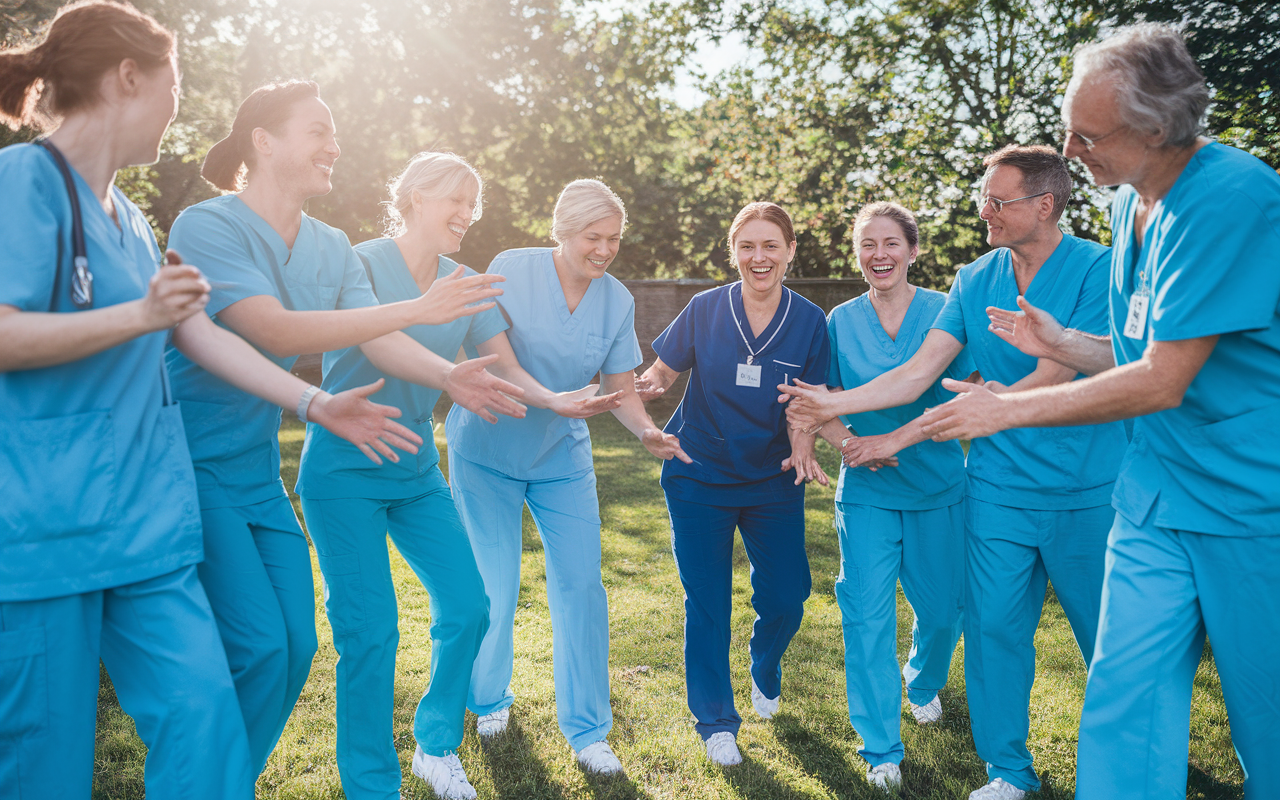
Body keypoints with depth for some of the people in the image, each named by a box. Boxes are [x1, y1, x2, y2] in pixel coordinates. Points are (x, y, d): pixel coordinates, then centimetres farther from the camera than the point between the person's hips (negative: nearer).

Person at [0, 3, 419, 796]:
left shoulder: (129, 217, 16)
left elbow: (204, 335, 17)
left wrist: (319, 404, 15)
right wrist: (142, 315, -24)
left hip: (145, 522, 8)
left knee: (203, 720, 3)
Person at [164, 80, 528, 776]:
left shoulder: (331, 248, 8)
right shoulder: (206, 226, -15)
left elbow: (378, 341, -3)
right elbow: (275, 332, -26)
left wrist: (446, 375, -24)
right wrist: (417, 309, -30)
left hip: (258, 469, 7)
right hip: (192, 464, -7)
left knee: (295, 646, 5)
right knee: (257, 648, -12)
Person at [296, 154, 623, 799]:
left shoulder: (465, 285, 6)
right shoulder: (363, 263, -11)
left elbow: (505, 367, 0)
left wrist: (551, 399, -19)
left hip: (417, 468, 6)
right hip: (346, 469, -6)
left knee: (466, 605, 2)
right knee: (370, 632, -5)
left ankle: (436, 746, 25)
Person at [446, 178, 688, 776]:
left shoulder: (617, 300, -2)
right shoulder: (512, 271, -13)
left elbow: (620, 388, 1)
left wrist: (647, 431, -19)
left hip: (563, 458, 3)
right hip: (489, 452, -3)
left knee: (580, 585, -2)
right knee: (492, 588, 1)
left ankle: (586, 729, 12)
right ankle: (490, 699, 29)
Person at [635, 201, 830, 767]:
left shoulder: (809, 321, -4)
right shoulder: (704, 309, -8)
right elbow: (663, 370, -4)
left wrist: (802, 451, -20)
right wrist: (648, 384, -26)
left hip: (773, 481, 1)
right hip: (699, 476, -1)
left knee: (784, 598, 2)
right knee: (707, 603, 4)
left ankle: (765, 677, 37)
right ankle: (715, 722, 23)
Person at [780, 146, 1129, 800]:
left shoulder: (1096, 270, -11)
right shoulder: (975, 280, 5)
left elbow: (1056, 377, -19)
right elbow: (920, 371, 0)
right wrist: (836, 404, -14)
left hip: (1086, 490, -3)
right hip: (999, 488, 4)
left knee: (1106, 633, 10)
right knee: (994, 628, 5)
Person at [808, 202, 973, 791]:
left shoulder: (942, 312, -3)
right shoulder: (840, 321, 3)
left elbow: (961, 399, -11)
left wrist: (894, 440, -20)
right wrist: (850, 444, -15)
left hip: (937, 487, 0)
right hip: (866, 491, 0)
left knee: (941, 605, 11)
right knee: (867, 615, -4)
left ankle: (924, 684, 45)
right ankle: (881, 751, 9)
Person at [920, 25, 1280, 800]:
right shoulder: (1130, 204, 9)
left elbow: (1163, 381, -21)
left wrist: (1007, 409, -12)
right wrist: (1060, 342, 2)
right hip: (1156, 501, 7)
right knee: (1127, 695, 4)